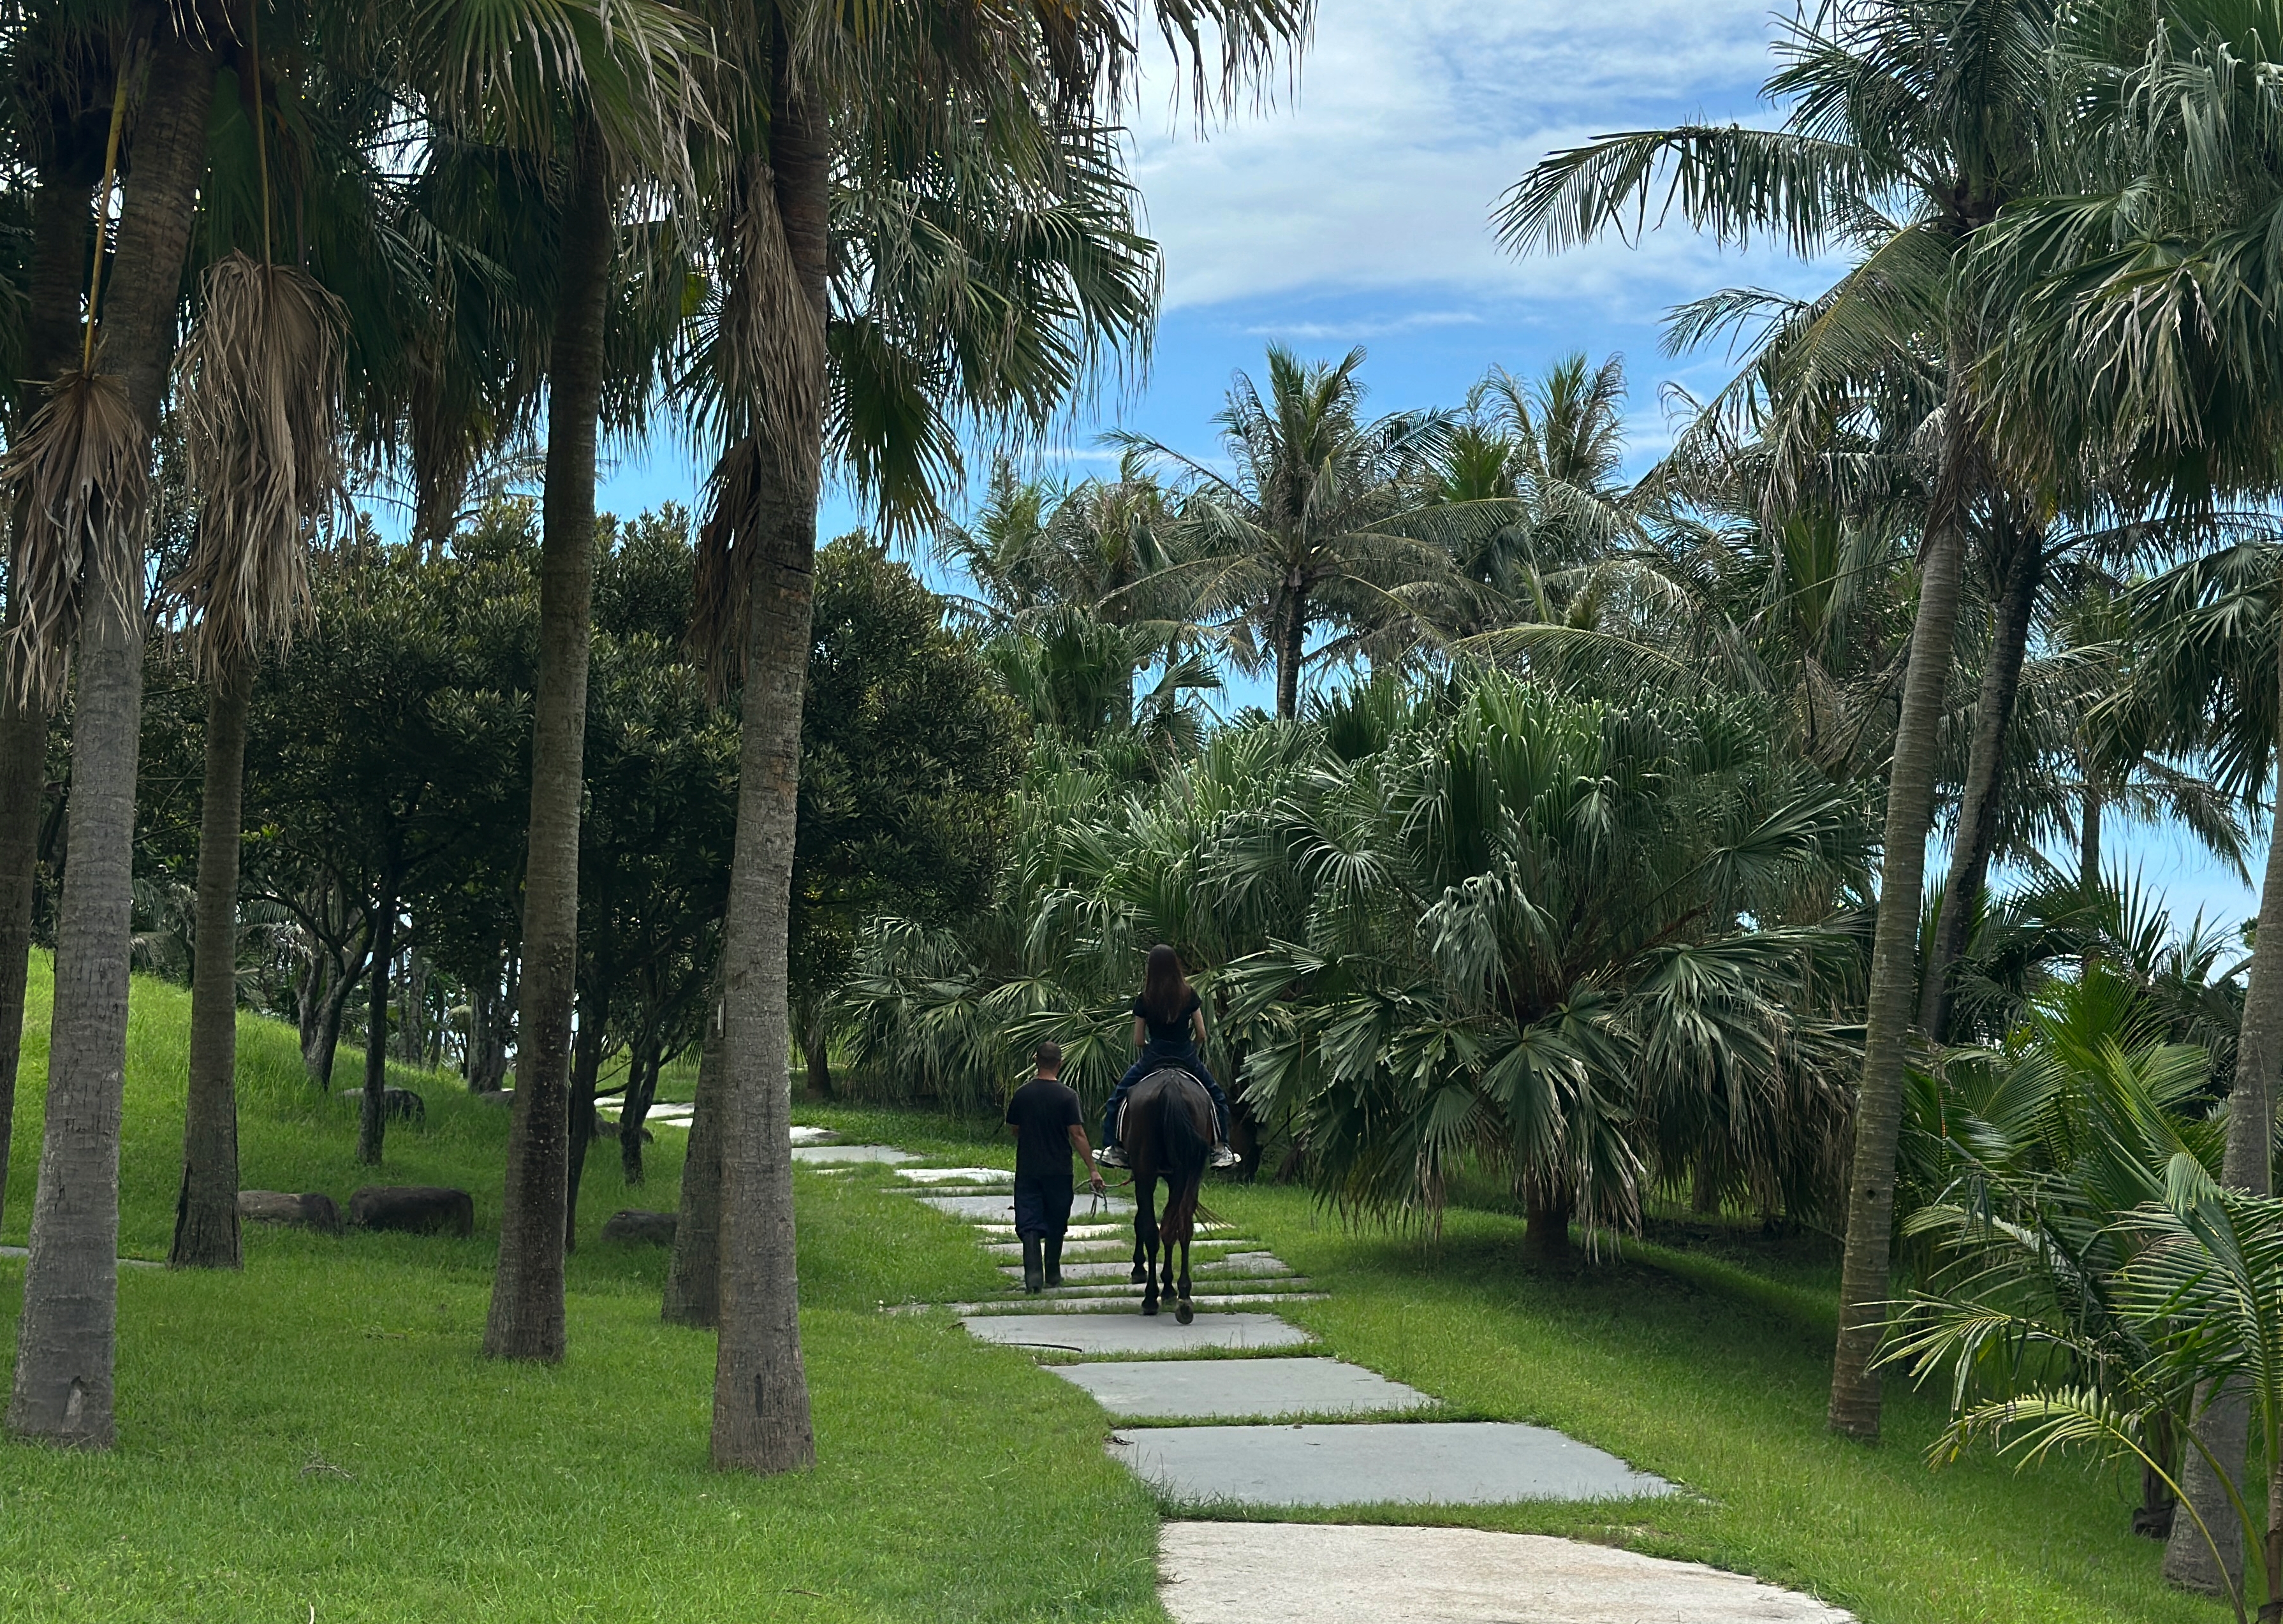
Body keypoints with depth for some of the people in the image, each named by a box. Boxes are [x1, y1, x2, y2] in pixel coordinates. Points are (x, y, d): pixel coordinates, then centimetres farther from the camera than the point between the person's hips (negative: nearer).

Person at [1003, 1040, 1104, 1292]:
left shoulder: (1022, 1094, -1)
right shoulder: (1067, 1096, -9)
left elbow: (1014, 1129, 10)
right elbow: (1077, 1134, -12)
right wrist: (1092, 1169, -9)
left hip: (1027, 1169, 1)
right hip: (1058, 1169, -1)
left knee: (1029, 1224, -1)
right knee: (1055, 1224, 15)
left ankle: (1033, 1275, -17)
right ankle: (1053, 1274, 25)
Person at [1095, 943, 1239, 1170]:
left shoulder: (1145, 1000, -8)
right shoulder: (1189, 994, -5)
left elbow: (1138, 1041, -3)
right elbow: (1202, 1034, -1)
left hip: (1153, 1058, -1)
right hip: (1188, 1059, 1)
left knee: (1117, 1098, 16)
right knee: (1218, 1098, 23)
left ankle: (1113, 1149, 11)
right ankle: (1221, 1149, 16)